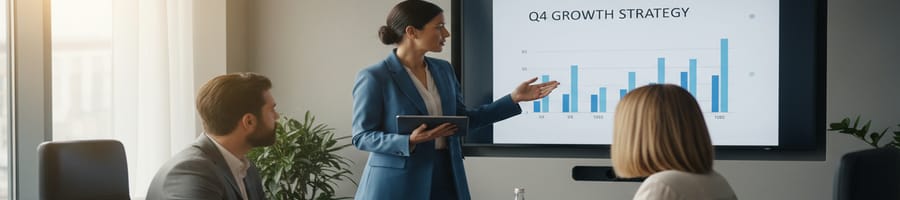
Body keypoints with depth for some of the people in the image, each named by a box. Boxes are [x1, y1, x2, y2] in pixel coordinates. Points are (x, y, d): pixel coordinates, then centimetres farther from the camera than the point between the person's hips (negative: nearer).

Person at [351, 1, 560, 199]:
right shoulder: (374, 77, -11)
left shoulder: (443, 69, 9)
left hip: (446, 177, 6)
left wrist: (514, 98, 9)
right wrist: (410, 141, -25)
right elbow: (362, 137, -9)